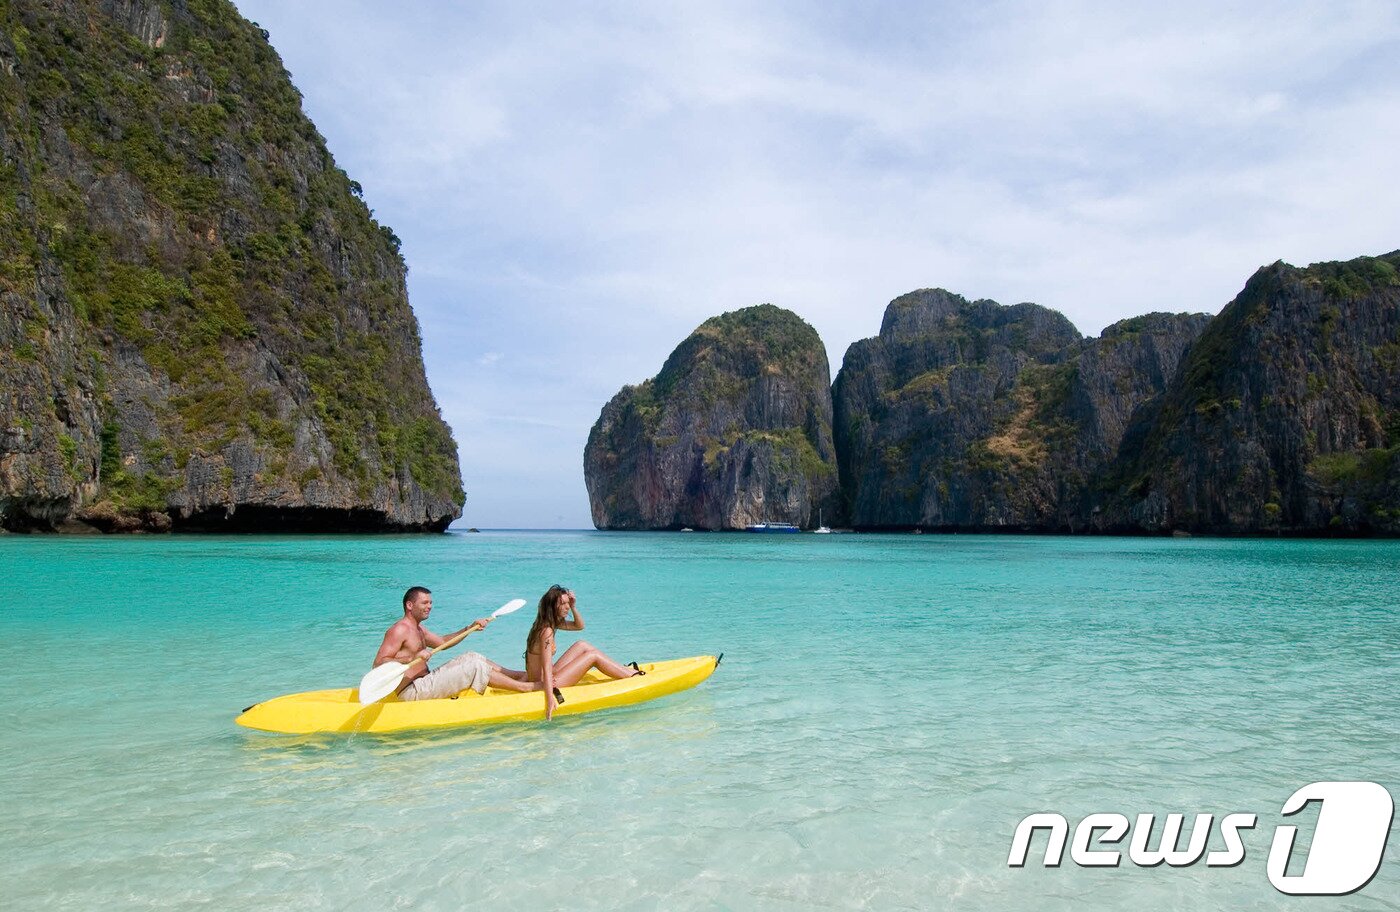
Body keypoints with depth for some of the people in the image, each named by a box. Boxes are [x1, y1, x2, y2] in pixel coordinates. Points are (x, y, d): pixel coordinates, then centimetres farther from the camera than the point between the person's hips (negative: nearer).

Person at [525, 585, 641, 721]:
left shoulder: (552, 622, 7)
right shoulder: (546, 631, -23)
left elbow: (579, 626, 17)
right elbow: (546, 668, -29)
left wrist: (573, 607, 0)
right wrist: (550, 699, -35)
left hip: (539, 680, 10)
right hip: (542, 684, -10)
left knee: (582, 646, 11)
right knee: (593, 656, -7)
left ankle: (625, 670, 15)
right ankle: (634, 676, 3)